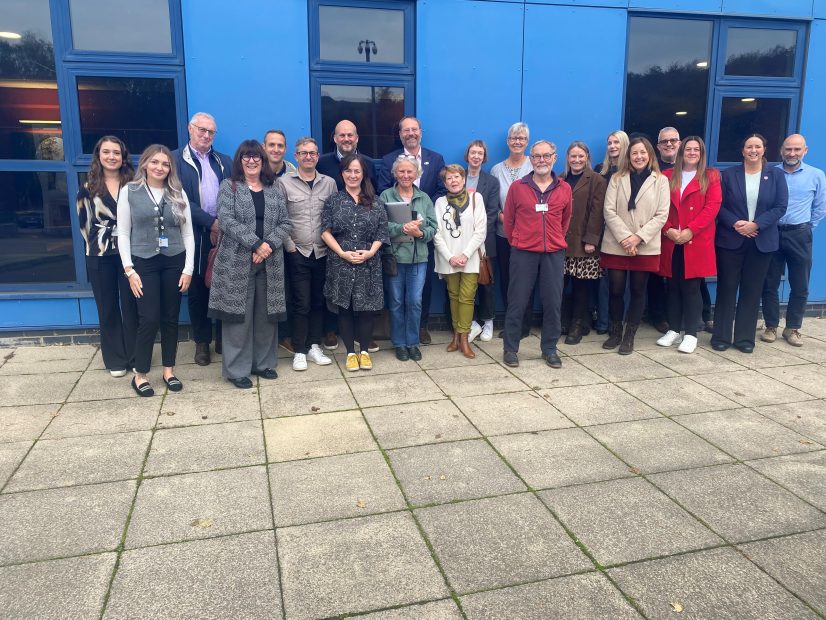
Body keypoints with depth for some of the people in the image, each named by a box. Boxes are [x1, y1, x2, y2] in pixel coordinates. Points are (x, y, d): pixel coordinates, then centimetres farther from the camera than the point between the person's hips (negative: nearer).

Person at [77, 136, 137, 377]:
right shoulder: (88, 189, 4)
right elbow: (85, 225, 8)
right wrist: (94, 248, 8)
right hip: (100, 257, 1)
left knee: (131, 305, 4)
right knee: (108, 308, 9)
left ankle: (136, 356, 17)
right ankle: (115, 360, 20)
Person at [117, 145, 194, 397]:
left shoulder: (178, 194, 5)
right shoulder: (129, 191, 1)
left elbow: (188, 234, 5)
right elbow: (123, 233, -1)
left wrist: (188, 269, -1)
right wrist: (129, 270, -8)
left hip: (174, 262, 2)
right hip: (143, 263, -2)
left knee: (170, 319, 7)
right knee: (149, 320, -5)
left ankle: (169, 371, 21)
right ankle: (139, 374, 11)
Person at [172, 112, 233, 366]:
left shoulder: (225, 161, 14)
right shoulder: (175, 159, 1)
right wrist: (210, 222, -14)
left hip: (223, 233, 3)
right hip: (194, 236, -2)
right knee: (197, 290, 6)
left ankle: (224, 339, 19)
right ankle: (202, 342, 17)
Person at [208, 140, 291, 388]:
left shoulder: (275, 188, 13)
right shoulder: (229, 186, 3)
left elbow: (285, 223, 6)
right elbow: (226, 220, -10)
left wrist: (269, 244, -12)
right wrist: (256, 243, -18)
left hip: (269, 262, 3)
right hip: (237, 262, -3)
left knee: (266, 314, 9)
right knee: (239, 315, -1)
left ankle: (264, 363, 23)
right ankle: (237, 369, 9)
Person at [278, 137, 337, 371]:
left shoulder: (329, 183, 7)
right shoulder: (284, 183, -1)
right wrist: (290, 246, -6)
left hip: (323, 253, 3)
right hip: (298, 253, -3)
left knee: (318, 302, 10)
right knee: (301, 303, 0)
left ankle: (314, 346, 21)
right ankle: (300, 351, 10)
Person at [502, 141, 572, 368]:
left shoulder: (564, 189, 6)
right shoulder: (517, 187, 1)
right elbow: (508, 220, 8)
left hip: (554, 254, 2)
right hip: (523, 253, -2)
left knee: (553, 302, 4)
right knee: (517, 302, 2)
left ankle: (549, 349, 18)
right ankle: (510, 348, 13)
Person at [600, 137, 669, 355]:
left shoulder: (660, 181, 4)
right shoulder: (617, 179, 6)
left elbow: (661, 215, -3)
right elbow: (609, 211, -2)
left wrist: (638, 237, -13)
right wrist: (624, 237, -13)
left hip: (645, 247, 0)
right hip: (616, 245, 0)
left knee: (638, 290, 5)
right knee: (616, 290, 2)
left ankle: (629, 335, 16)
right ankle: (615, 332, 19)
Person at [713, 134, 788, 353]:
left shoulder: (776, 175, 5)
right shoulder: (729, 174, 3)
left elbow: (780, 207, -2)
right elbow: (719, 205, -2)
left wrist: (756, 225, -14)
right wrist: (735, 223, -17)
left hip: (761, 241, 1)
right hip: (730, 239, -1)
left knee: (752, 289, 5)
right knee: (727, 287, 1)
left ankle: (745, 337, 13)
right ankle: (721, 336, 9)